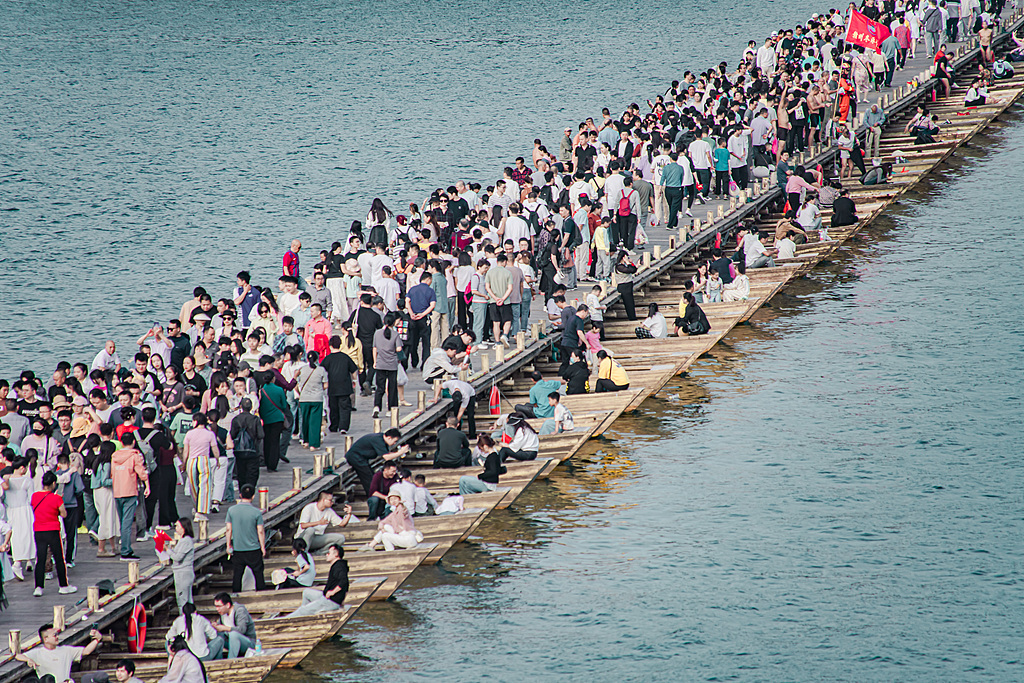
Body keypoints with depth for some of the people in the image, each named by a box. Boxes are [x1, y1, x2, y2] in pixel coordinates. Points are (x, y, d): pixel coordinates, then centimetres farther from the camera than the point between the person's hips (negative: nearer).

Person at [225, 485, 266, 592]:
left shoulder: (232, 510, -5)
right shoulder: (256, 512, -12)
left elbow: (229, 529, -1)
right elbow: (260, 531, -8)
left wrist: (229, 545, 9)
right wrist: (263, 547, 3)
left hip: (237, 548, 2)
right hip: (253, 549, -2)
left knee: (237, 574, 9)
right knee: (258, 573, 7)